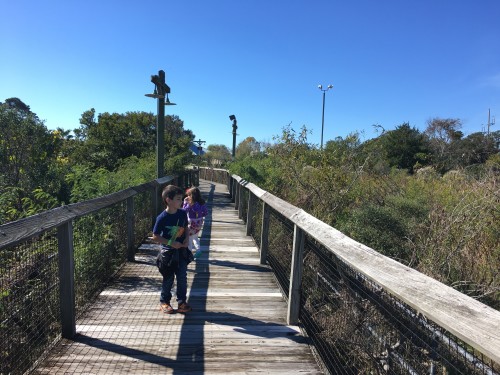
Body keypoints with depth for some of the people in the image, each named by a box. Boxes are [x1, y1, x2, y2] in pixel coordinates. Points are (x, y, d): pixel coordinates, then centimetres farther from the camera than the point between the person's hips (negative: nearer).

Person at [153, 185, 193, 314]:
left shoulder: (183, 214, -4)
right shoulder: (162, 218, -18)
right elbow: (155, 237, -14)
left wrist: (187, 238, -5)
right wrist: (171, 243, -21)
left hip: (181, 251, 4)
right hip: (168, 252, -4)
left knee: (182, 278, 8)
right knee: (168, 279, 10)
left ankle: (182, 302, 24)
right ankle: (164, 301, 30)